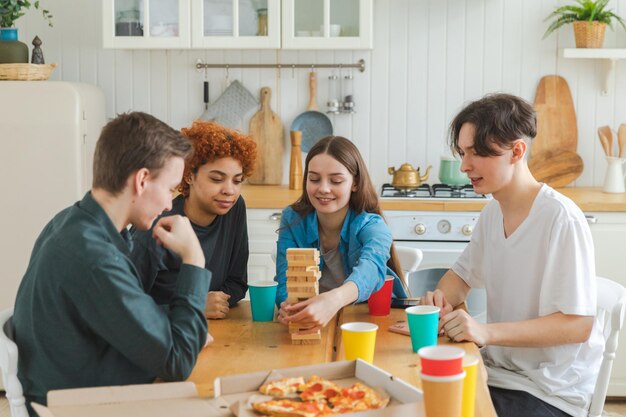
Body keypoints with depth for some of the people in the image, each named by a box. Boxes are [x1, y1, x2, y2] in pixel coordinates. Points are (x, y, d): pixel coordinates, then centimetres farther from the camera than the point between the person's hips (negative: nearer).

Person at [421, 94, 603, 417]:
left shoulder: (561, 219, -20)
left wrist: (487, 332, -30)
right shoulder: (492, 213, 3)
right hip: (497, 369, 7)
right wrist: (442, 297, -5)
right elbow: (463, 274, 18)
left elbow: (578, 325, -21)